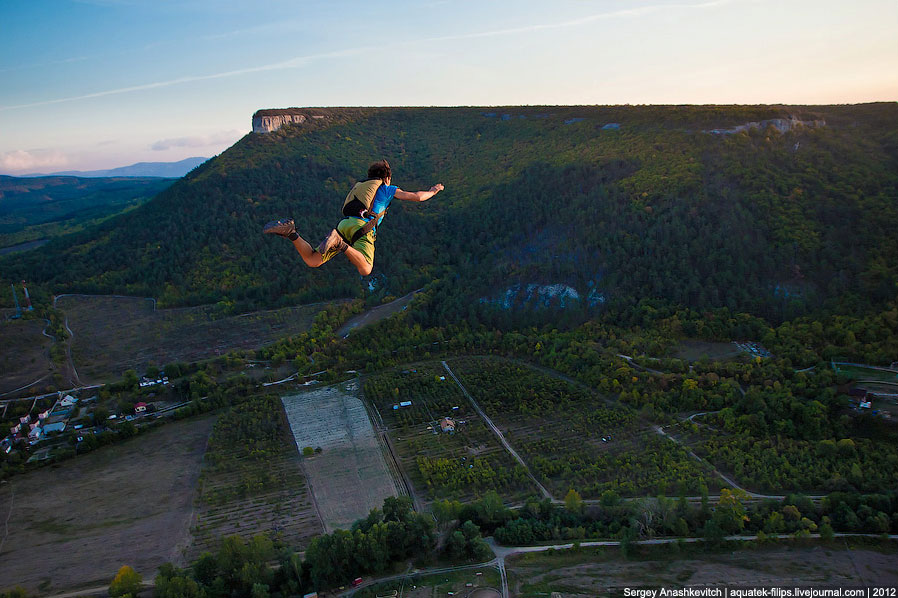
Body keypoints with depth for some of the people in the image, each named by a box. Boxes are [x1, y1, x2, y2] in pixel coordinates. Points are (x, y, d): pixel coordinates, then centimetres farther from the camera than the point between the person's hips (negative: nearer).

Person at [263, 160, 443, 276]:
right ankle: (339, 244, -44)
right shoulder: (387, 189, 22)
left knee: (312, 261, -3)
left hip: (344, 224, 5)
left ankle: (290, 231, -23)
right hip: (362, 226, -5)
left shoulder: (359, 186, 38)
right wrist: (432, 191, 40)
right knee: (365, 271, -25)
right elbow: (416, 197, 18)